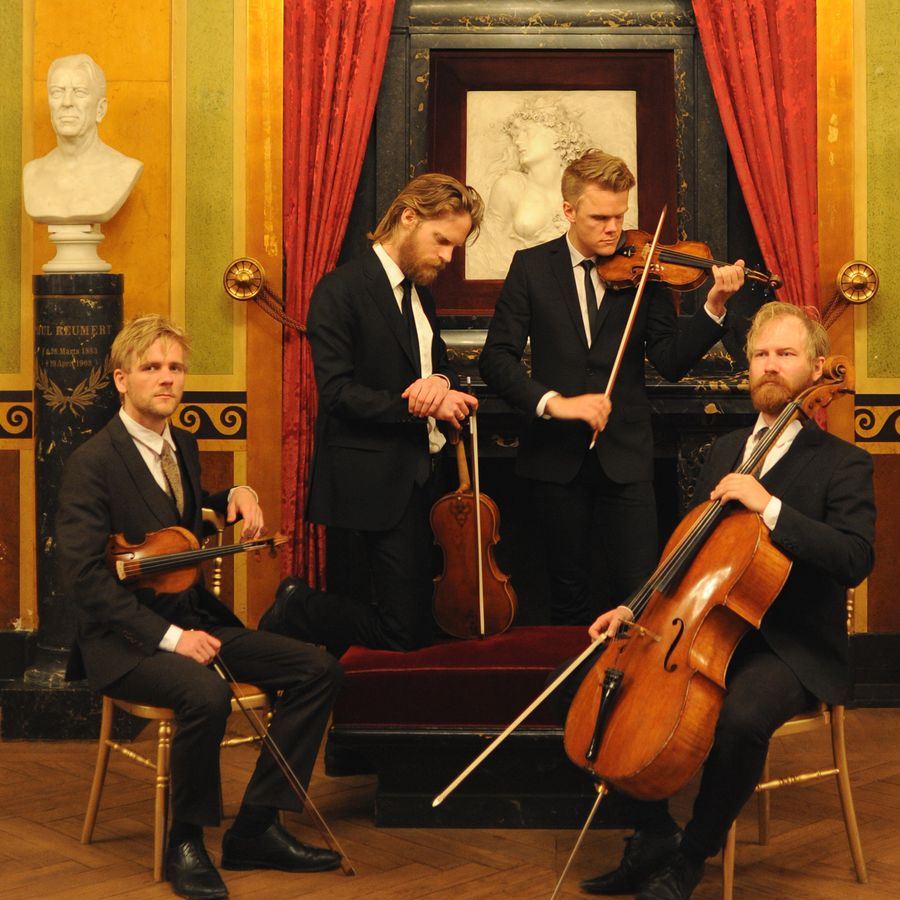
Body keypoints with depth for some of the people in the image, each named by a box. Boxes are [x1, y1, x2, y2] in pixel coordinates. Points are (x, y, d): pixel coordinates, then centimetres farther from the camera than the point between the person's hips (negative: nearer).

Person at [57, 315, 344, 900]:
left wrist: (236, 496, 10)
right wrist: (167, 637, -26)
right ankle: (186, 843, -13)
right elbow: (83, 575, -21)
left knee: (319, 670, -8)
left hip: (197, 622, 8)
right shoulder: (93, 463, -13)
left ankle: (255, 828, -3)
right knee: (206, 694, -37)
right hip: (127, 642, -8)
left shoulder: (182, 446, 12)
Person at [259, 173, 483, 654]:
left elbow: (440, 362, 20)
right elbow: (337, 393, -17)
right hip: (377, 480, -9)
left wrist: (439, 380, -5)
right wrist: (414, 405, -23)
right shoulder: (341, 290, -11)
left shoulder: (420, 294, 16)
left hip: (422, 473, 9)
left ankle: (297, 605, 21)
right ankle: (294, 610, 7)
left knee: (422, 622, 8)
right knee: (407, 633, -10)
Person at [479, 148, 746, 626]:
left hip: (625, 457, 0)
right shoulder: (531, 267, 1)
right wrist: (553, 402, -21)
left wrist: (714, 306, -20)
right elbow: (497, 359, -6)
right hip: (557, 459, 0)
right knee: (569, 593, 11)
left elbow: (670, 362, -6)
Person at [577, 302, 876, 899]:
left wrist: (769, 505, -28)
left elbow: (856, 559, -22)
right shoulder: (725, 452, 15)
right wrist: (636, 608, 6)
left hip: (793, 649, -6)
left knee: (741, 716, -36)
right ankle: (654, 838, -1)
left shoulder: (843, 464, -5)